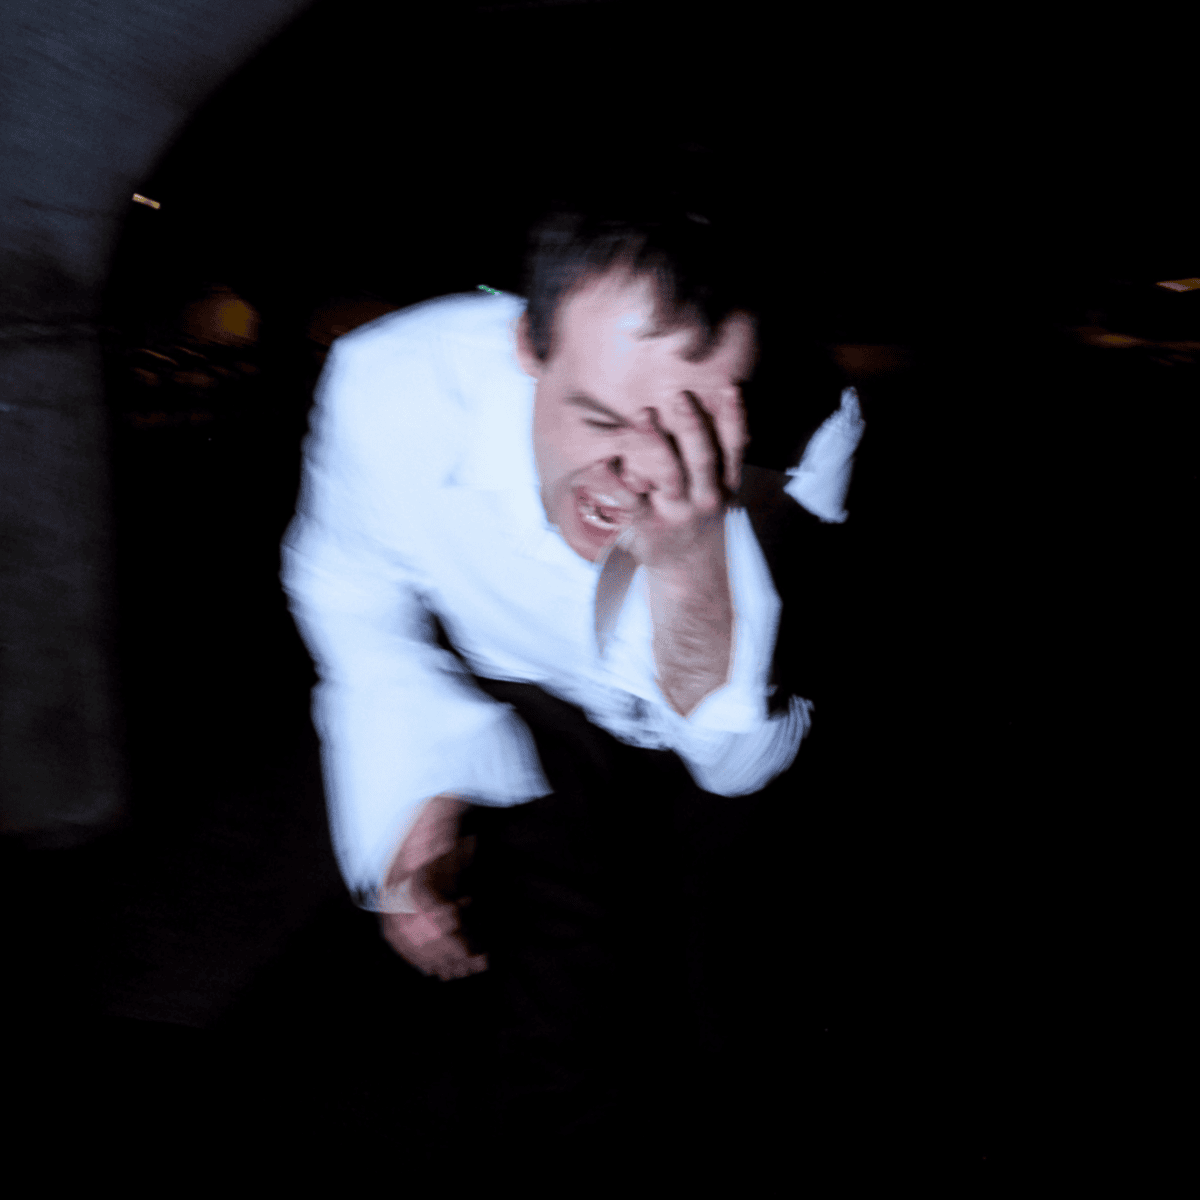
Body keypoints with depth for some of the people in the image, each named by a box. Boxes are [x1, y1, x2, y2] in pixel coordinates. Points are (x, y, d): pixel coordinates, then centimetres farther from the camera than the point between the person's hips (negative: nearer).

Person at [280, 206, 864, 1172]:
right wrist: (422, 793, -19)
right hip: (524, 709, 0)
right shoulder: (395, 385, -30)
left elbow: (742, 764, -28)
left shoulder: (803, 440, -32)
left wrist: (692, 562, -46)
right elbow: (353, 597, -8)